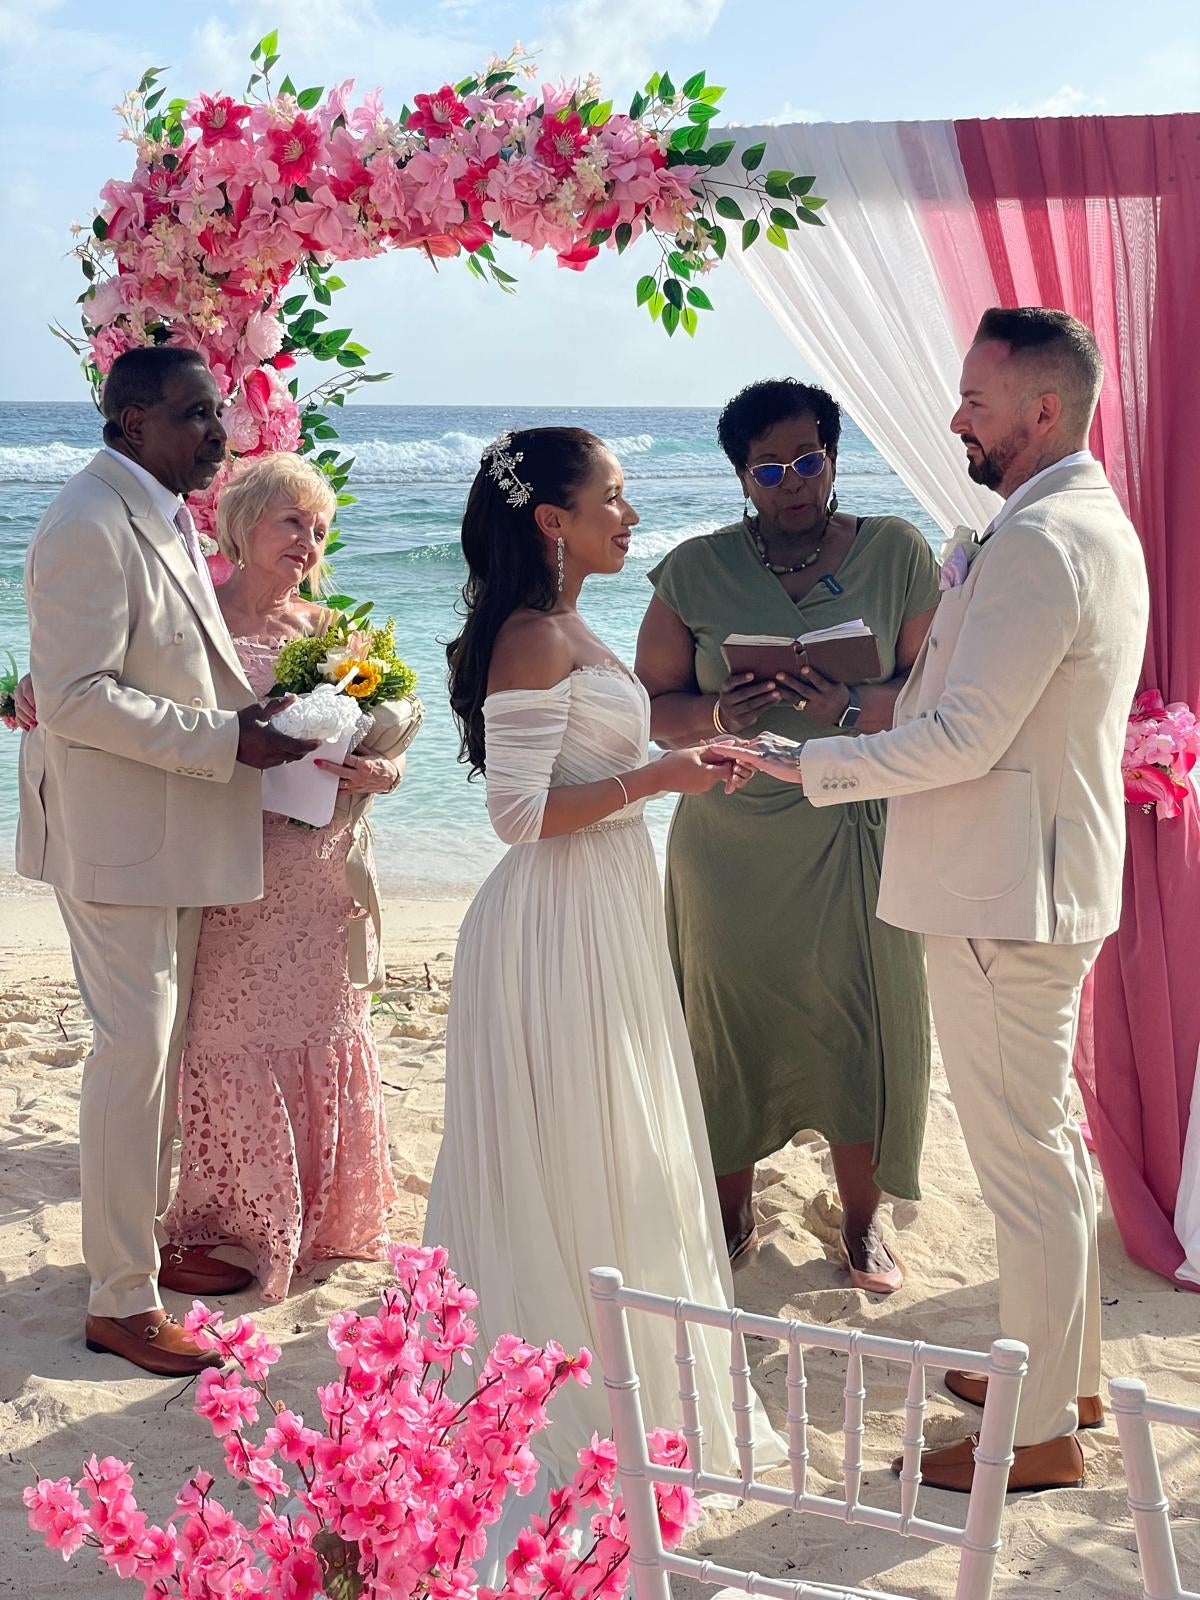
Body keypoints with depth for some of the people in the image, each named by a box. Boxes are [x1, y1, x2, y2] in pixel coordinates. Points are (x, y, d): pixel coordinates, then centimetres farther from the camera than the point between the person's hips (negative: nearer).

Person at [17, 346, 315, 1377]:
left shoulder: (166, 517, 13)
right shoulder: (91, 529, -18)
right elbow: (76, 698, -24)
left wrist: (254, 712, 7)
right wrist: (223, 739, -23)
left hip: (178, 830, 10)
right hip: (117, 837, -9)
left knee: (162, 1048, 17)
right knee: (133, 1052, -5)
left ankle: (148, 1237, 32)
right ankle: (121, 1300, 5)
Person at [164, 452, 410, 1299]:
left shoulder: (329, 629, 8)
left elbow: (388, 744, 7)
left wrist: (377, 772, -13)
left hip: (324, 872, 3)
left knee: (327, 1039, 9)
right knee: (238, 1042, 2)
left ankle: (323, 1215, 27)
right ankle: (245, 1224, 19)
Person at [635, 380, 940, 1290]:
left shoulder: (897, 553, 1)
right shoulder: (696, 570, 3)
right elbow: (652, 704, 5)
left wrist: (853, 709, -22)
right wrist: (717, 716, -16)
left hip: (856, 839, -1)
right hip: (730, 843, 1)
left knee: (860, 1033, 1)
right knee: (731, 1029, 7)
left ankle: (861, 1223, 23)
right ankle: (733, 1219, 29)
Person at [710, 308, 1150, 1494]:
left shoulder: (1040, 543, -20)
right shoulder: (1093, 525, 14)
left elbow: (965, 738, -24)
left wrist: (800, 764, -18)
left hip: (1004, 895, -11)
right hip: (1046, 877, 11)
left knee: (1022, 1156, -1)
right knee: (1045, 1138, 21)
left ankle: (1042, 1432, 11)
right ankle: (1064, 1368, 35)